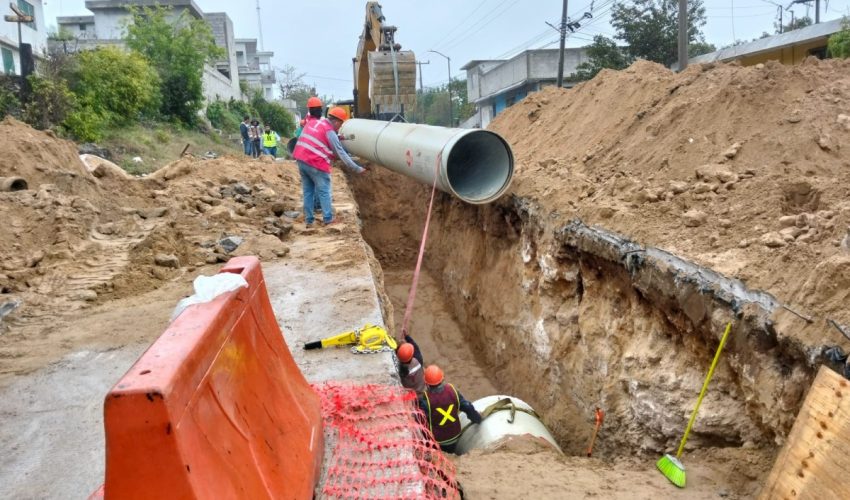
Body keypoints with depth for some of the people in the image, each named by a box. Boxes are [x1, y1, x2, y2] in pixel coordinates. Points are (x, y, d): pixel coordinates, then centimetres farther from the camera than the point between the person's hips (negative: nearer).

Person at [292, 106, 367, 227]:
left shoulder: (312, 122, 12)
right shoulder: (330, 132, -9)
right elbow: (341, 152, -9)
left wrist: (337, 138, 19)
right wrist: (356, 168, -6)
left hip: (301, 160, 7)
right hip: (316, 164, -7)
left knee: (307, 191, 13)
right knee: (324, 191, 4)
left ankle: (308, 220, 15)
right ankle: (328, 219, 6)